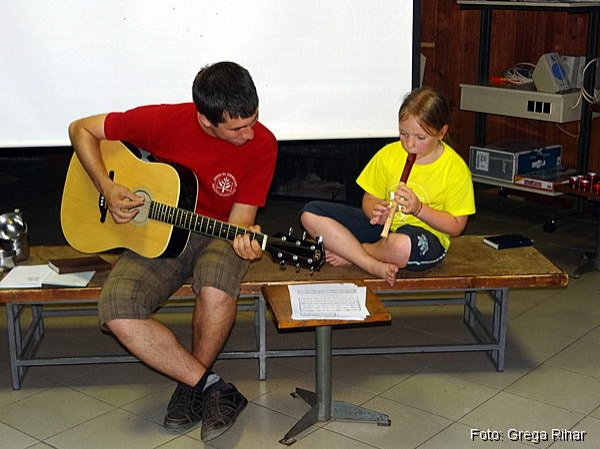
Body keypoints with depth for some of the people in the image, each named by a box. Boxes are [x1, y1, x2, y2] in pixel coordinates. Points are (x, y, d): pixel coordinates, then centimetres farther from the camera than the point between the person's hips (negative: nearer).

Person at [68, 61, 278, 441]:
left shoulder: (261, 144, -13)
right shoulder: (164, 121, -15)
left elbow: (241, 215, -8)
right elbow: (82, 129, -3)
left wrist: (246, 237, -32)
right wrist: (108, 188, -16)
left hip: (218, 235, -1)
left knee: (217, 292, -36)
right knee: (117, 312, -26)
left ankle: (191, 386, -6)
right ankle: (212, 386, -14)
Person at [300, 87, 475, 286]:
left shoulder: (455, 169, -10)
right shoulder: (388, 154, -1)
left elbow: (455, 226, -7)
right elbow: (369, 200, 6)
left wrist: (418, 208, -22)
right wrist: (376, 211, -19)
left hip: (426, 235, -4)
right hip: (383, 225, 4)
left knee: (401, 245, -45)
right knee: (311, 213, -13)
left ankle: (349, 253, -11)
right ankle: (375, 266, -24)